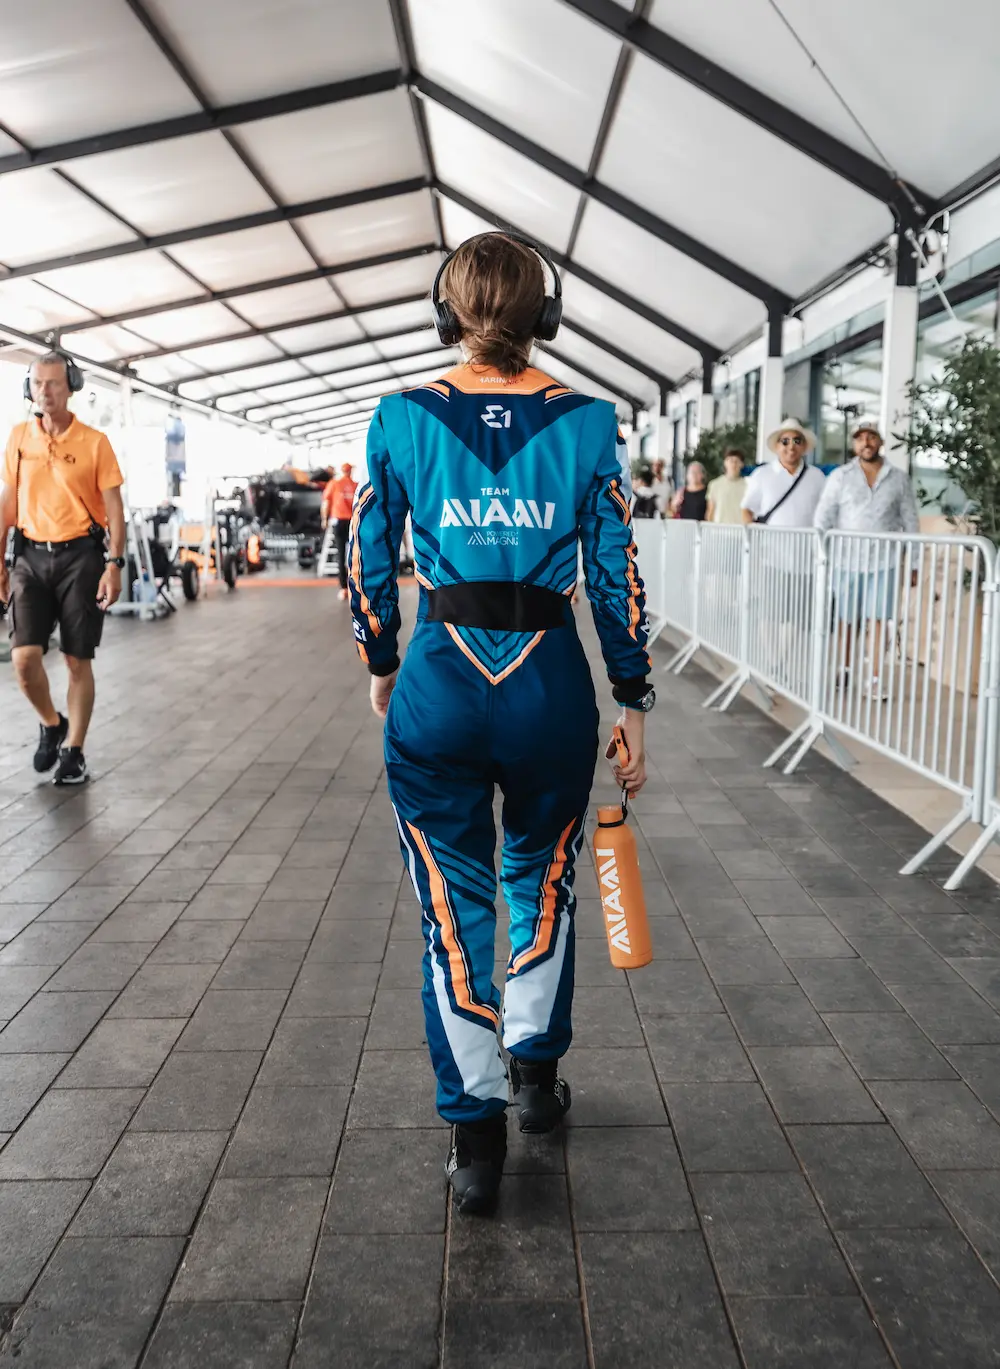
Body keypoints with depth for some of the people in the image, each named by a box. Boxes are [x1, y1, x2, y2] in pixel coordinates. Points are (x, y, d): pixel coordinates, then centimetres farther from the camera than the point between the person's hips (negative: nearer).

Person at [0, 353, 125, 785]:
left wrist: (114, 565, -12)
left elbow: (114, 507, -3)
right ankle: (51, 724, 20)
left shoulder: (94, 442, -2)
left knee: (78, 661, 2)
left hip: (80, 556, -2)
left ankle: (73, 751, 15)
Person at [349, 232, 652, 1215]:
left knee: (454, 906, 10)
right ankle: (536, 1072, 38)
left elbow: (370, 563, 5)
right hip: (550, 680, 1)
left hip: (440, 685, 0)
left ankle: (475, 1135, 15)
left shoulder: (402, 418, 1)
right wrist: (633, 702, 7)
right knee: (542, 878, 23)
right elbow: (615, 577, -1)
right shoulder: (589, 424, -1)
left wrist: (381, 668, 19)